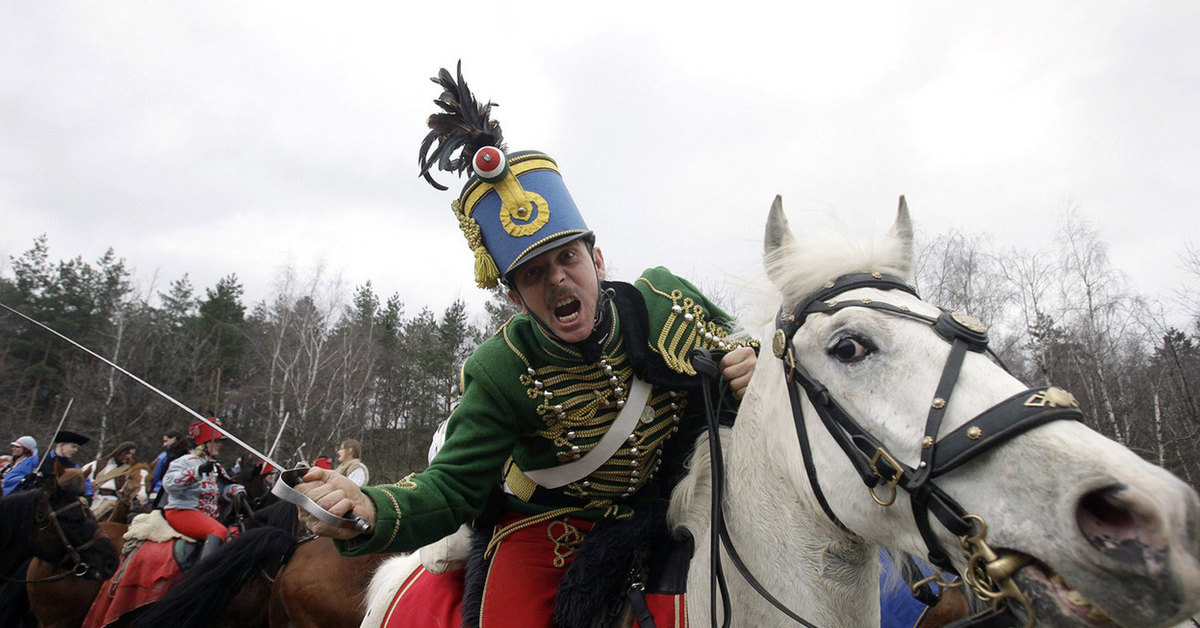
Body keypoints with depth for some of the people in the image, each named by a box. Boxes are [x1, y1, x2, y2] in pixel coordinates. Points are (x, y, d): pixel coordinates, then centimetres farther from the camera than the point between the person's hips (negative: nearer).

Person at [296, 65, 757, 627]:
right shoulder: (502, 372, -21)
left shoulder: (668, 301, -17)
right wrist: (369, 513, -39)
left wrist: (750, 366, -24)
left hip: (663, 508, 3)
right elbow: (451, 489, -18)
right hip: (550, 524, -2)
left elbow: (735, 351, 1)